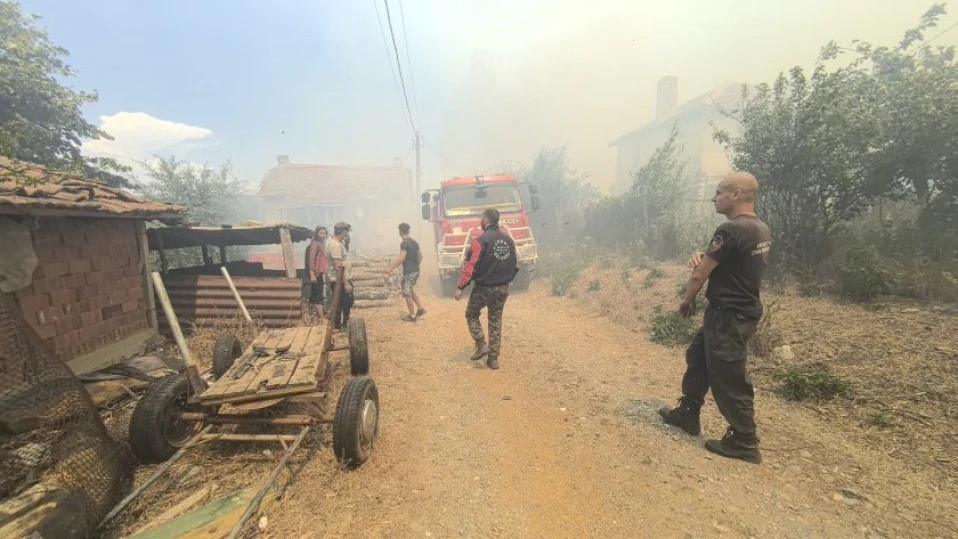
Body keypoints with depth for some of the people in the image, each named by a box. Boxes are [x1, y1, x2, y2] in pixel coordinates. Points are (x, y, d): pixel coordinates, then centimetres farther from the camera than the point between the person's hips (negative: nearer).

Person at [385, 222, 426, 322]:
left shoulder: (404, 243, -14)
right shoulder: (414, 242, 11)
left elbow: (401, 258, -22)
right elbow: (420, 256, 16)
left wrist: (391, 268, -19)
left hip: (408, 272, -8)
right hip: (416, 271, 8)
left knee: (407, 294, 1)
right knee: (411, 291, 23)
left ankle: (412, 316, 6)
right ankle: (420, 309, 20)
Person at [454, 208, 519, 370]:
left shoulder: (480, 241, -14)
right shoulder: (509, 240, 6)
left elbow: (470, 266, -19)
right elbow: (515, 266, 11)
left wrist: (460, 287, -14)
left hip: (483, 288, -5)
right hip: (503, 289, 6)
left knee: (471, 314, 18)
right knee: (496, 322, 13)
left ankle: (481, 345, 7)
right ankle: (493, 358, 17)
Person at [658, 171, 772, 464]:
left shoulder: (731, 230, -23)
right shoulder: (761, 229, 8)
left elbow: (699, 274, -15)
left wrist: (687, 300, 3)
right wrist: (703, 257, -5)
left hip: (729, 315, -10)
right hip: (742, 310, 10)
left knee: (728, 378, 3)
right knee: (698, 357, 20)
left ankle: (744, 442, 19)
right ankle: (687, 413, 33)